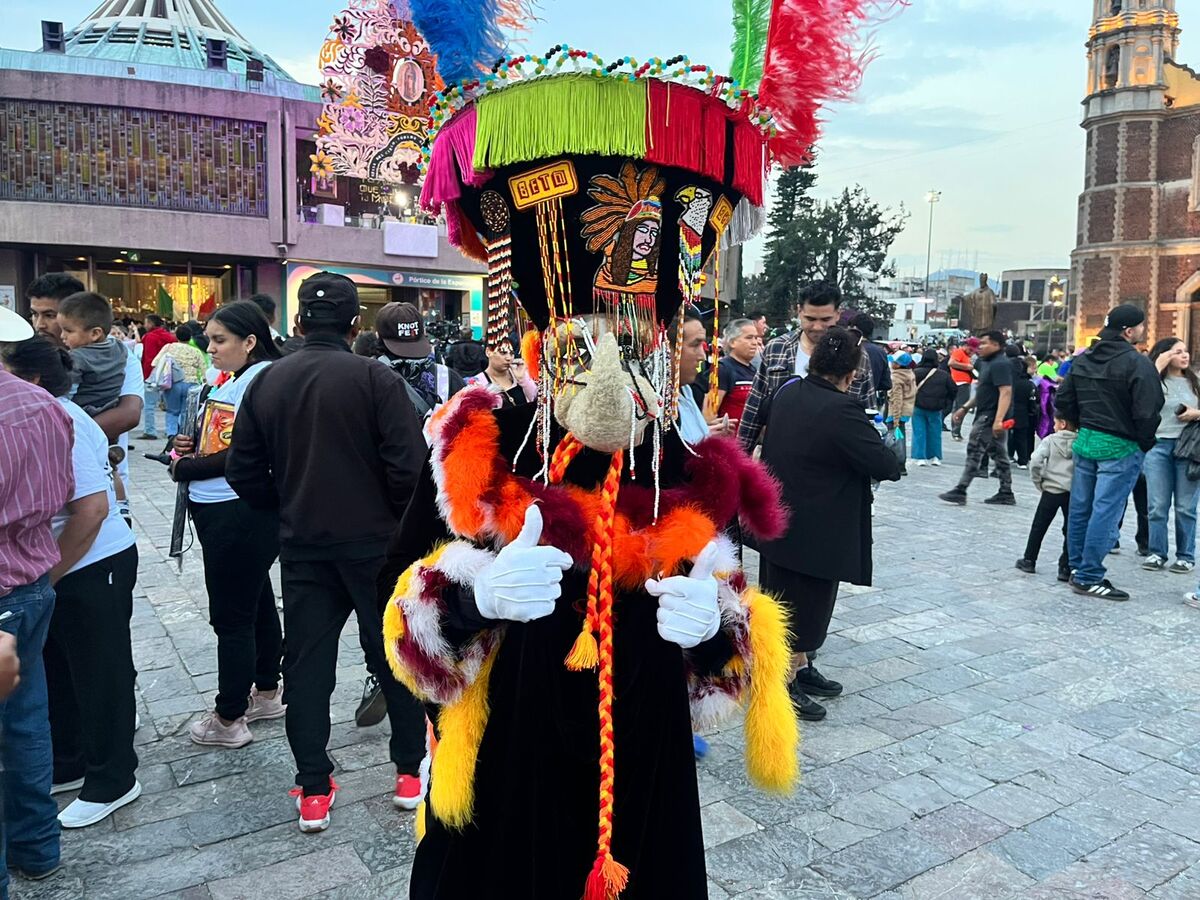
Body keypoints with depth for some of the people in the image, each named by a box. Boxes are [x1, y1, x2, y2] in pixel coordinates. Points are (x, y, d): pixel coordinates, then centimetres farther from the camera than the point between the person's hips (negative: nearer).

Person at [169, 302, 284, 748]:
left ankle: (229, 719, 16)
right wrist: (194, 445, 0)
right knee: (255, 602, 20)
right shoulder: (229, 381, 12)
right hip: (219, 511, 10)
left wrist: (186, 468, -11)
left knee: (231, 615, 2)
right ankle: (266, 693, 36)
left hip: (241, 514, -10)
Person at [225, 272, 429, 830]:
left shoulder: (267, 381, 1)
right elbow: (409, 466, -19)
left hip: (302, 546, 3)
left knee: (306, 663, 12)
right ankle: (411, 772, 24)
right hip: (374, 540, -3)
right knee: (394, 655, 13)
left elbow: (244, 472, 3)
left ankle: (313, 792, 18)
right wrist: (406, 524, -2)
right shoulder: (373, 378, -13)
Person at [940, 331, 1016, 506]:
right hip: (986, 416, 10)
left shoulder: (1000, 364, -15)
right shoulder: (987, 363, 17)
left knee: (974, 452, -8)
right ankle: (1006, 494, 19)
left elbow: (1006, 392, -24)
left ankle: (960, 491, -7)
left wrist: (998, 420, -32)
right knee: (999, 454, 13)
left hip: (990, 417, -10)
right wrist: (965, 408, 23)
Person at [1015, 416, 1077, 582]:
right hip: (1073, 492, 1)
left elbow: (1035, 461, -17)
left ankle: (1029, 560, 18)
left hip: (1051, 490, -1)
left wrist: (1038, 481, -3)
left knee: (1039, 526, 12)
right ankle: (1065, 568, 6)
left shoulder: (1050, 440, -6)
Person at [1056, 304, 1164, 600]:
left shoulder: (1082, 359, 8)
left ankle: (1078, 568, 23)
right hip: (1120, 448, -8)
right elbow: (1147, 413, -18)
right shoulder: (1138, 364, -16)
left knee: (1080, 508, 13)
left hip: (1086, 442, 8)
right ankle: (1088, 578, 0)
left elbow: (1064, 401, 12)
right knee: (1105, 512, -4)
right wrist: (1146, 443, -2)